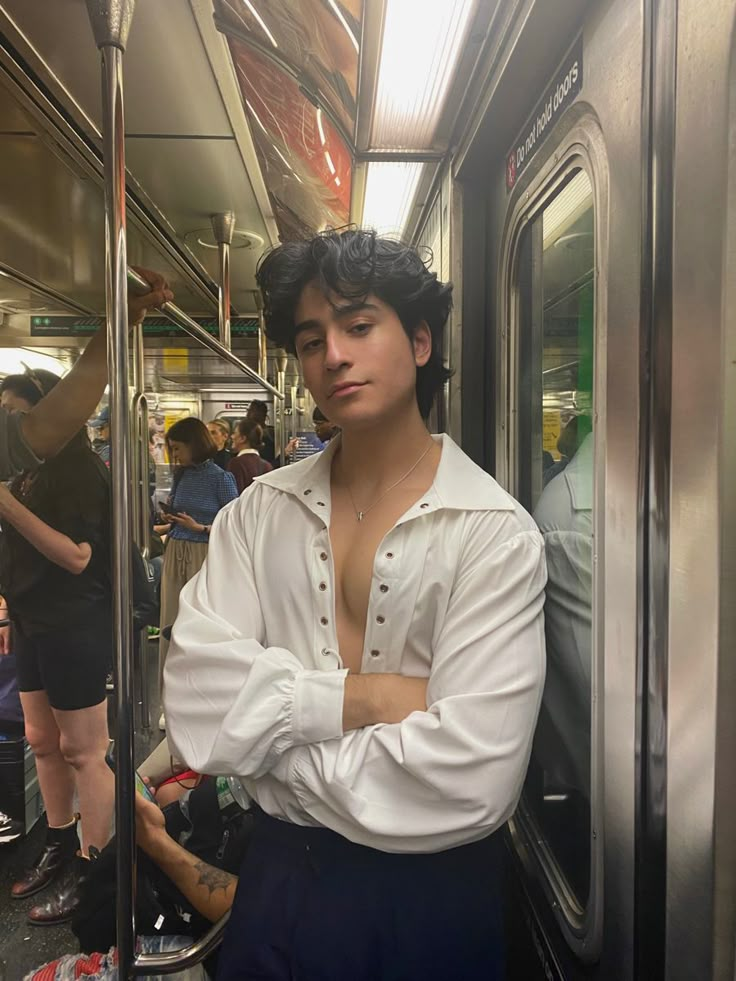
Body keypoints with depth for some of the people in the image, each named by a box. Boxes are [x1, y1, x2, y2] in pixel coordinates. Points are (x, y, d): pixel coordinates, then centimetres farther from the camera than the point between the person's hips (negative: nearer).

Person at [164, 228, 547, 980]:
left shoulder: (496, 536, -17)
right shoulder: (259, 513, -3)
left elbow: (468, 781, -24)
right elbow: (196, 702, -12)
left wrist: (268, 739, -15)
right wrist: (356, 697, -23)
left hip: (429, 895, -2)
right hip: (276, 873, 3)